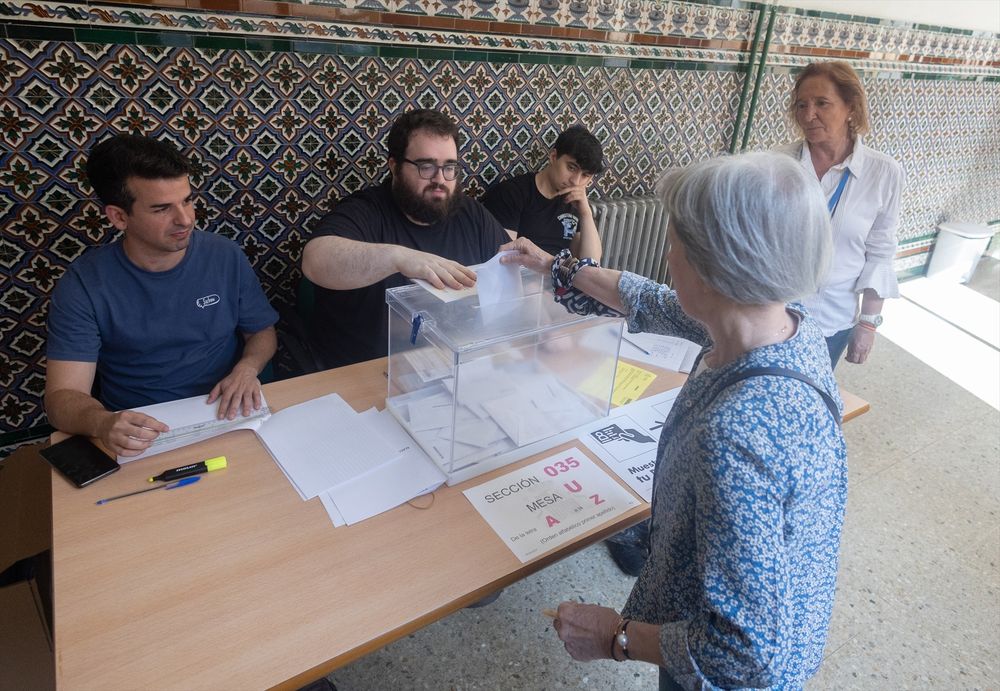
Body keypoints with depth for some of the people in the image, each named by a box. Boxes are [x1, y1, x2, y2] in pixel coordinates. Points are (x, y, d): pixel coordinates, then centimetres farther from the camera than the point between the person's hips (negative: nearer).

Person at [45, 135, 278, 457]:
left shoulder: (226, 256, -3)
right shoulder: (84, 285, -8)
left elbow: (262, 331, 9)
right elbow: (63, 396, -10)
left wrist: (247, 368, -14)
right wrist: (102, 423, -34)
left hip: (225, 417, 1)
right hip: (139, 433, 0)